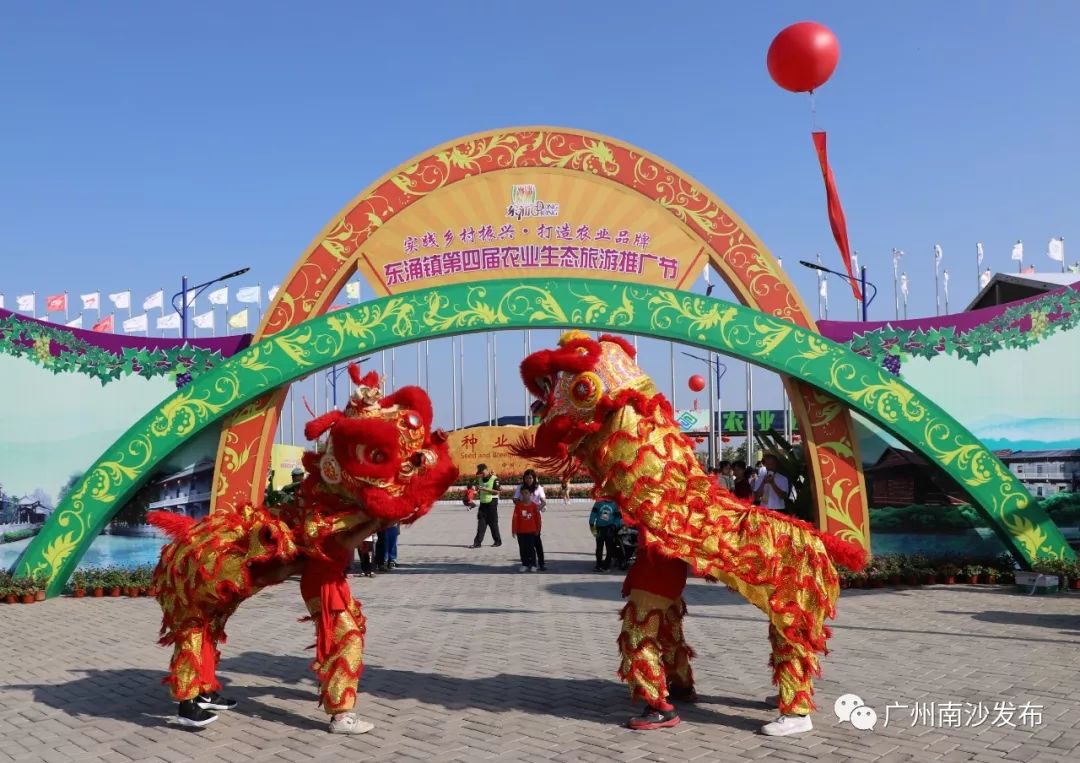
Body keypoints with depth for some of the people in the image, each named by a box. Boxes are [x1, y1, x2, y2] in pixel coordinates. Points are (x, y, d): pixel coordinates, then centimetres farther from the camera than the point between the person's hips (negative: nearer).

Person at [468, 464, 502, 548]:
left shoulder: (494, 479, -8)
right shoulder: (480, 480, 12)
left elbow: (497, 491, -15)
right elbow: (478, 491, 24)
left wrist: (485, 489, -21)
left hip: (492, 503, -5)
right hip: (483, 503, 6)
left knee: (493, 523, 2)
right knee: (481, 524, 1)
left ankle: (498, 541, 16)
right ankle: (477, 542, -1)